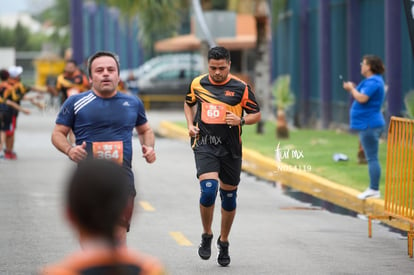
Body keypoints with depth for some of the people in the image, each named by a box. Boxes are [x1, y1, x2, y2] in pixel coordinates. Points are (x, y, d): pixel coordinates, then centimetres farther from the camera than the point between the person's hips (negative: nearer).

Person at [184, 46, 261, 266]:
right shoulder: (197, 84, 2)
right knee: (208, 190, -20)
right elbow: (189, 103, 22)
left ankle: (224, 242, 29)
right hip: (204, 145, 0)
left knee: (229, 196, 9)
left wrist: (241, 120, -16)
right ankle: (206, 236, 3)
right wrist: (190, 124, 6)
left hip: (230, 148, 1)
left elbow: (256, 115, 4)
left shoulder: (240, 88, -4)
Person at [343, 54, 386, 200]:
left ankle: (374, 190, -9)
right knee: (371, 158, 13)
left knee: (372, 158, -9)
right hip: (368, 124, 11)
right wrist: (353, 89, 8)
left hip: (369, 125, -11)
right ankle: (373, 189, 17)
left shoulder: (373, 81, -17)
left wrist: (352, 88, -10)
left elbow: (362, 98, -26)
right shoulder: (372, 80, 16)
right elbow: (363, 97, 20)